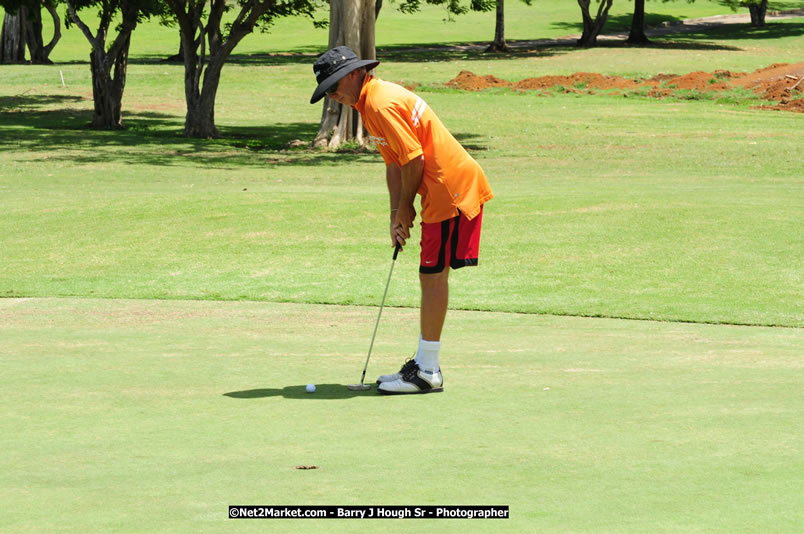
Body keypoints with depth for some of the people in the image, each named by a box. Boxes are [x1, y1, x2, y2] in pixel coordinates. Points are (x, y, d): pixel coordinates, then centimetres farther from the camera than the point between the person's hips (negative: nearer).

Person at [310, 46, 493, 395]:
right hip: (447, 189, 11)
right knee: (432, 275, 15)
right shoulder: (370, 102, 15)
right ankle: (424, 364, 22)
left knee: (433, 275, -7)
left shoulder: (381, 104, -18)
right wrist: (397, 214, 7)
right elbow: (394, 164, 16)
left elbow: (414, 161, -20)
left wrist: (405, 208, -5)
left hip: (450, 189, -11)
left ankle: (428, 373, -3)